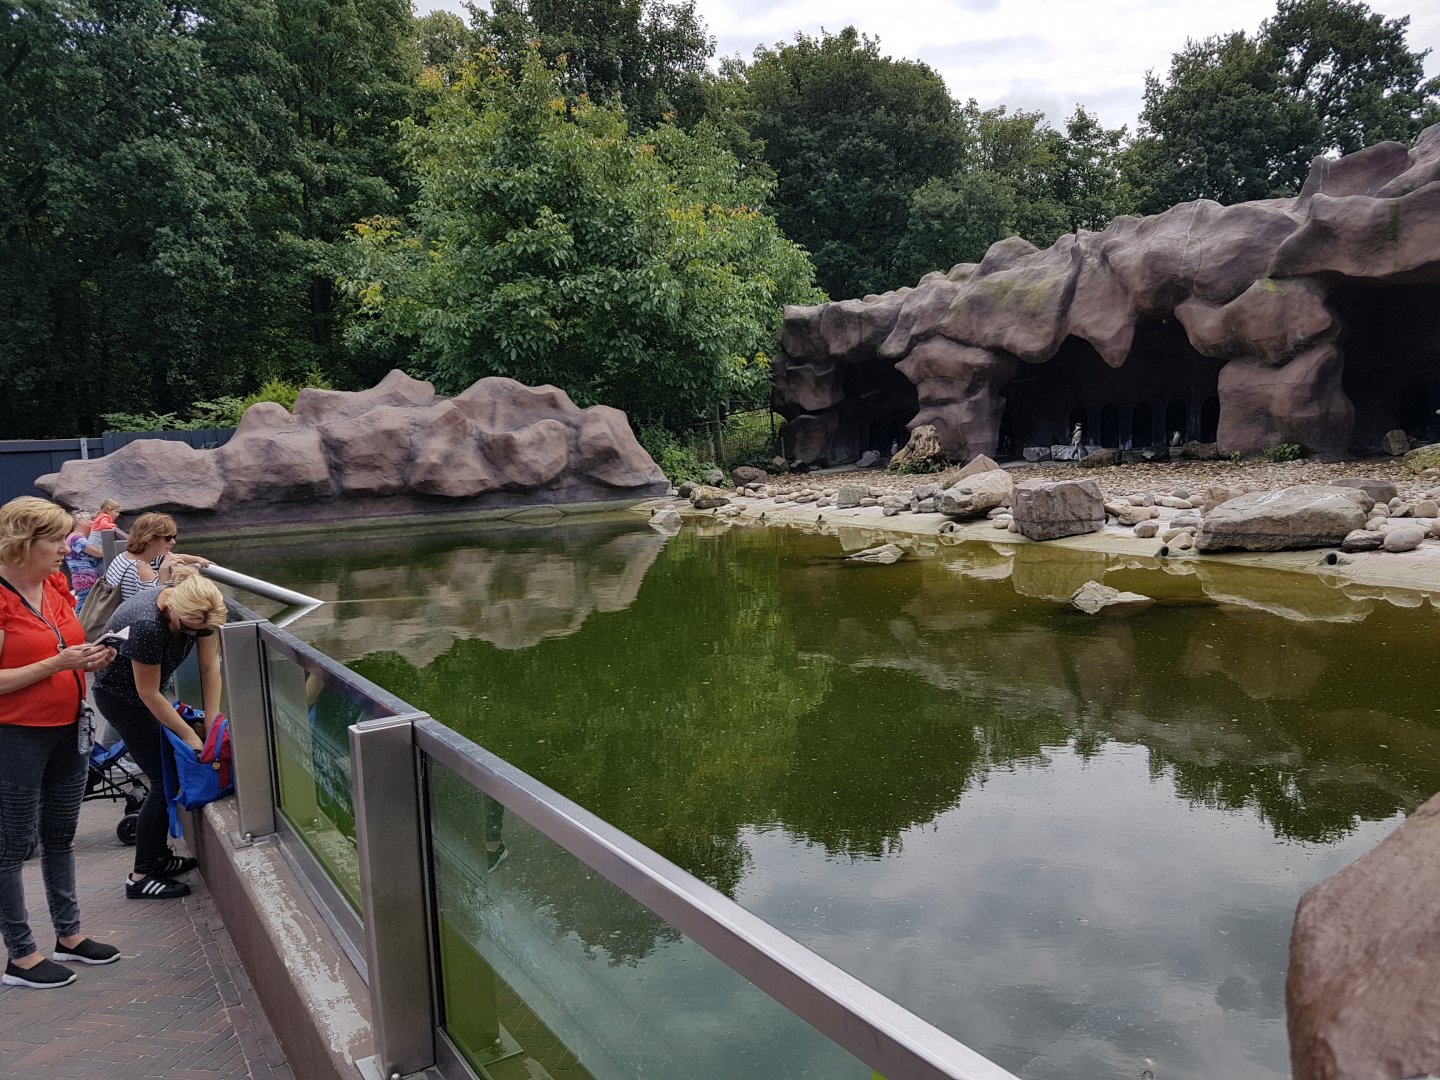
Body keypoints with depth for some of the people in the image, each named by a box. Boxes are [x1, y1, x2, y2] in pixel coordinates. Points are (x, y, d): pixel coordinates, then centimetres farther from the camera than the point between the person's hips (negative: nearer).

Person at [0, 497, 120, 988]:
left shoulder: (56, 585, 5)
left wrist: (91, 658, -2)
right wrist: (57, 663, -25)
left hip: (68, 729, 8)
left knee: (61, 836, 18)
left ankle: (69, 934, 33)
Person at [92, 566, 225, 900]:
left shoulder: (196, 610, -17)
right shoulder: (146, 624, -37)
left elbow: (210, 667, -11)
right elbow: (149, 694, -26)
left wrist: (211, 725, -15)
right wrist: (189, 734, -19)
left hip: (141, 693, 7)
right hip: (119, 695, -7)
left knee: (168, 775, 10)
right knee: (165, 781, -8)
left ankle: (158, 857, 24)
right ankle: (141, 877, 2)